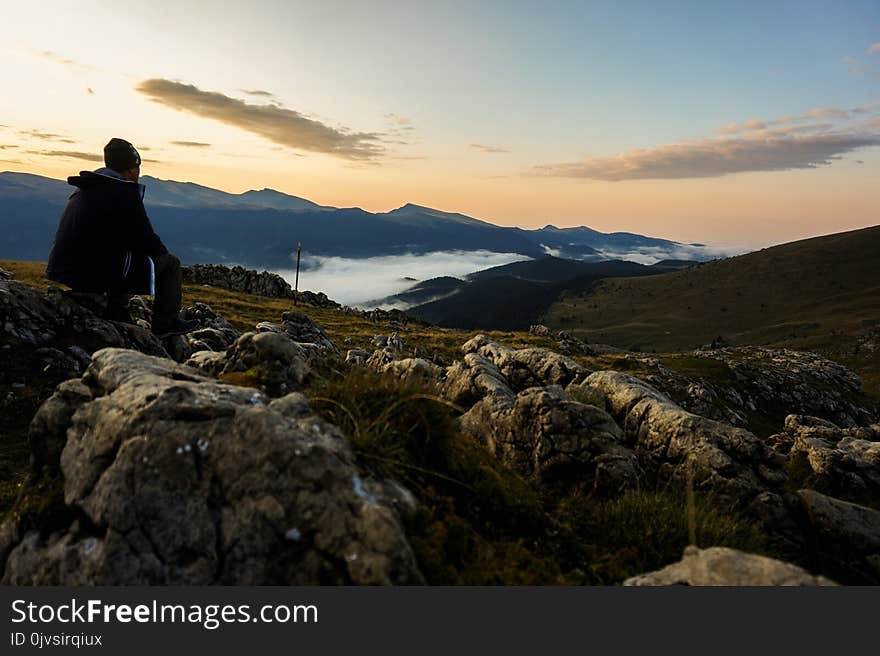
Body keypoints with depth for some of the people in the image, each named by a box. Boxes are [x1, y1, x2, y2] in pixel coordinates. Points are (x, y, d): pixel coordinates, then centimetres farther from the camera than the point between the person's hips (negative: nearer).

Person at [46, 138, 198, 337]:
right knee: (170, 263, 3)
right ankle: (165, 324, 7)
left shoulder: (83, 189, 17)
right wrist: (164, 252, 12)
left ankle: (116, 316, 28)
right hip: (97, 274, -9)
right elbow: (145, 239, -10)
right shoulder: (124, 193, -11)